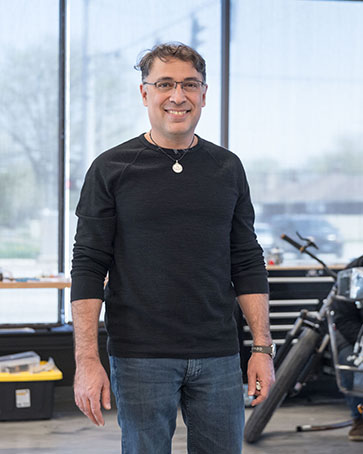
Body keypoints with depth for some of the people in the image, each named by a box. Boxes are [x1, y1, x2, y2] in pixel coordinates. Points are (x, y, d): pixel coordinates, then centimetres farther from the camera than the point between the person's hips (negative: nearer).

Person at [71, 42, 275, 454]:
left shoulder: (227, 168, 9)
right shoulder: (111, 169, -1)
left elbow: (247, 264, 11)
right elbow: (88, 267, -3)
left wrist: (262, 347, 4)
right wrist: (87, 360, -11)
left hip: (218, 356, 3)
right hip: (140, 356, -3)